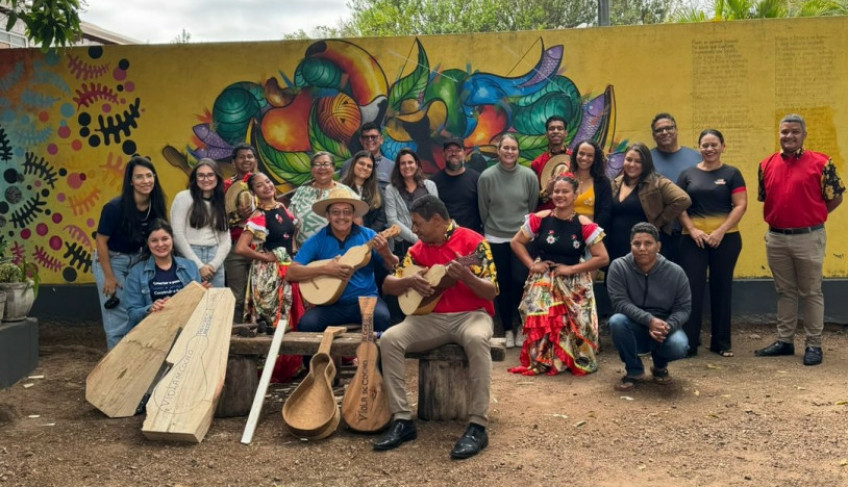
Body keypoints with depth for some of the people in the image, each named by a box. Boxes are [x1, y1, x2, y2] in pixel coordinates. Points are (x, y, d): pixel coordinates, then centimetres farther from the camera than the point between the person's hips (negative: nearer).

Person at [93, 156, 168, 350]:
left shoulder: (155, 206, -10)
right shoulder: (115, 207, -25)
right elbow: (101, 241, -18)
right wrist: (109, 276, -15)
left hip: (139, 260, 5)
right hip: (111, 261, -5)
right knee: (118, 318, -4)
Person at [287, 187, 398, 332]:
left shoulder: (368, 236, 2)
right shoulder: (316, 241, 1)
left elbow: (395, 269, 3)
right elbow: (291, 273, -6)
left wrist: (385, 253, -19)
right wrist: (324, 269, -18)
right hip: (330, 304, 0)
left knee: (381, 318, -31)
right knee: (306, 324, -27)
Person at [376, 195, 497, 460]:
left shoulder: (473, 241, -7)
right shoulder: (418, 249, 9)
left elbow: (491, 291, -11)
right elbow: (388, 285, 8)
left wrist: (467, 277, -31)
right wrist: (410, 281, -13)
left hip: (471, 314, -4)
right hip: (431, 317, 5)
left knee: (477, 339, -39)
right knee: (389, 339, -20)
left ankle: (477, 426, -30)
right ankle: (402, 420, -15)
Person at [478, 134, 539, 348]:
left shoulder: (529, 176, -5)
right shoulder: (486, 177, -7)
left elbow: (533, 207, 7)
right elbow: (483, 210, 5)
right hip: (495, 239, 1)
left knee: (520, 281, -9)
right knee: (502, 285, 7)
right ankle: (507, 329, 19)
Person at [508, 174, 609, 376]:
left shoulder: (584, 225, -8)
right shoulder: (539, 219, -3)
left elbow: (603, 258, -9)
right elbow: (516, 242, 6)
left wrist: (572, 269, -14)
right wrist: (531, 264, -5)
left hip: (574, 284, -1)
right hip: (543, 282, 1)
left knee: (575, 324, -8)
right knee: (540, 322, -6)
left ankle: (577, 362, 15)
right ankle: (541, 362, 14)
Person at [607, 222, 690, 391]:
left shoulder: (675, 272, -9)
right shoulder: (618, 267, -14)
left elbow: (683, 308, -6)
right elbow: (620, 303, -18)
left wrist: (667, 326, -27)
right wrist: (650, 320, -32)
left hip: (665, 328, 1)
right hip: (634, 329, 0)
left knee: (679, 347, -32)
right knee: (617, 321, -34)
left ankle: (660, 366, 10)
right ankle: (634, 371, -7)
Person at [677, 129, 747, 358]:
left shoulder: (732, 173, 4)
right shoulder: (688, 174, 8)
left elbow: (740, 205, -3)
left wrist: (721, 231, -12)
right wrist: (692, 230, -9)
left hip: (726, 238, 0)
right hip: (693, 239, 1)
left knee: (722, 289, 8)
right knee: (692, 289, -1)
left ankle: (721, 343, 19)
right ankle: (688, 342, 5)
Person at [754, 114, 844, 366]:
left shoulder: (821, 163, -6)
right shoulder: (767, 164, 6)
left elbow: (836, 197, 1)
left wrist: (811, 216, 3)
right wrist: (782, 216, 8)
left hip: (808, 237, -4)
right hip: (775, 238, 4)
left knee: (811, 293, 5)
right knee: (784, 292, 13)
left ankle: (814, 345, 13)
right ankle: (784, 341, 22)